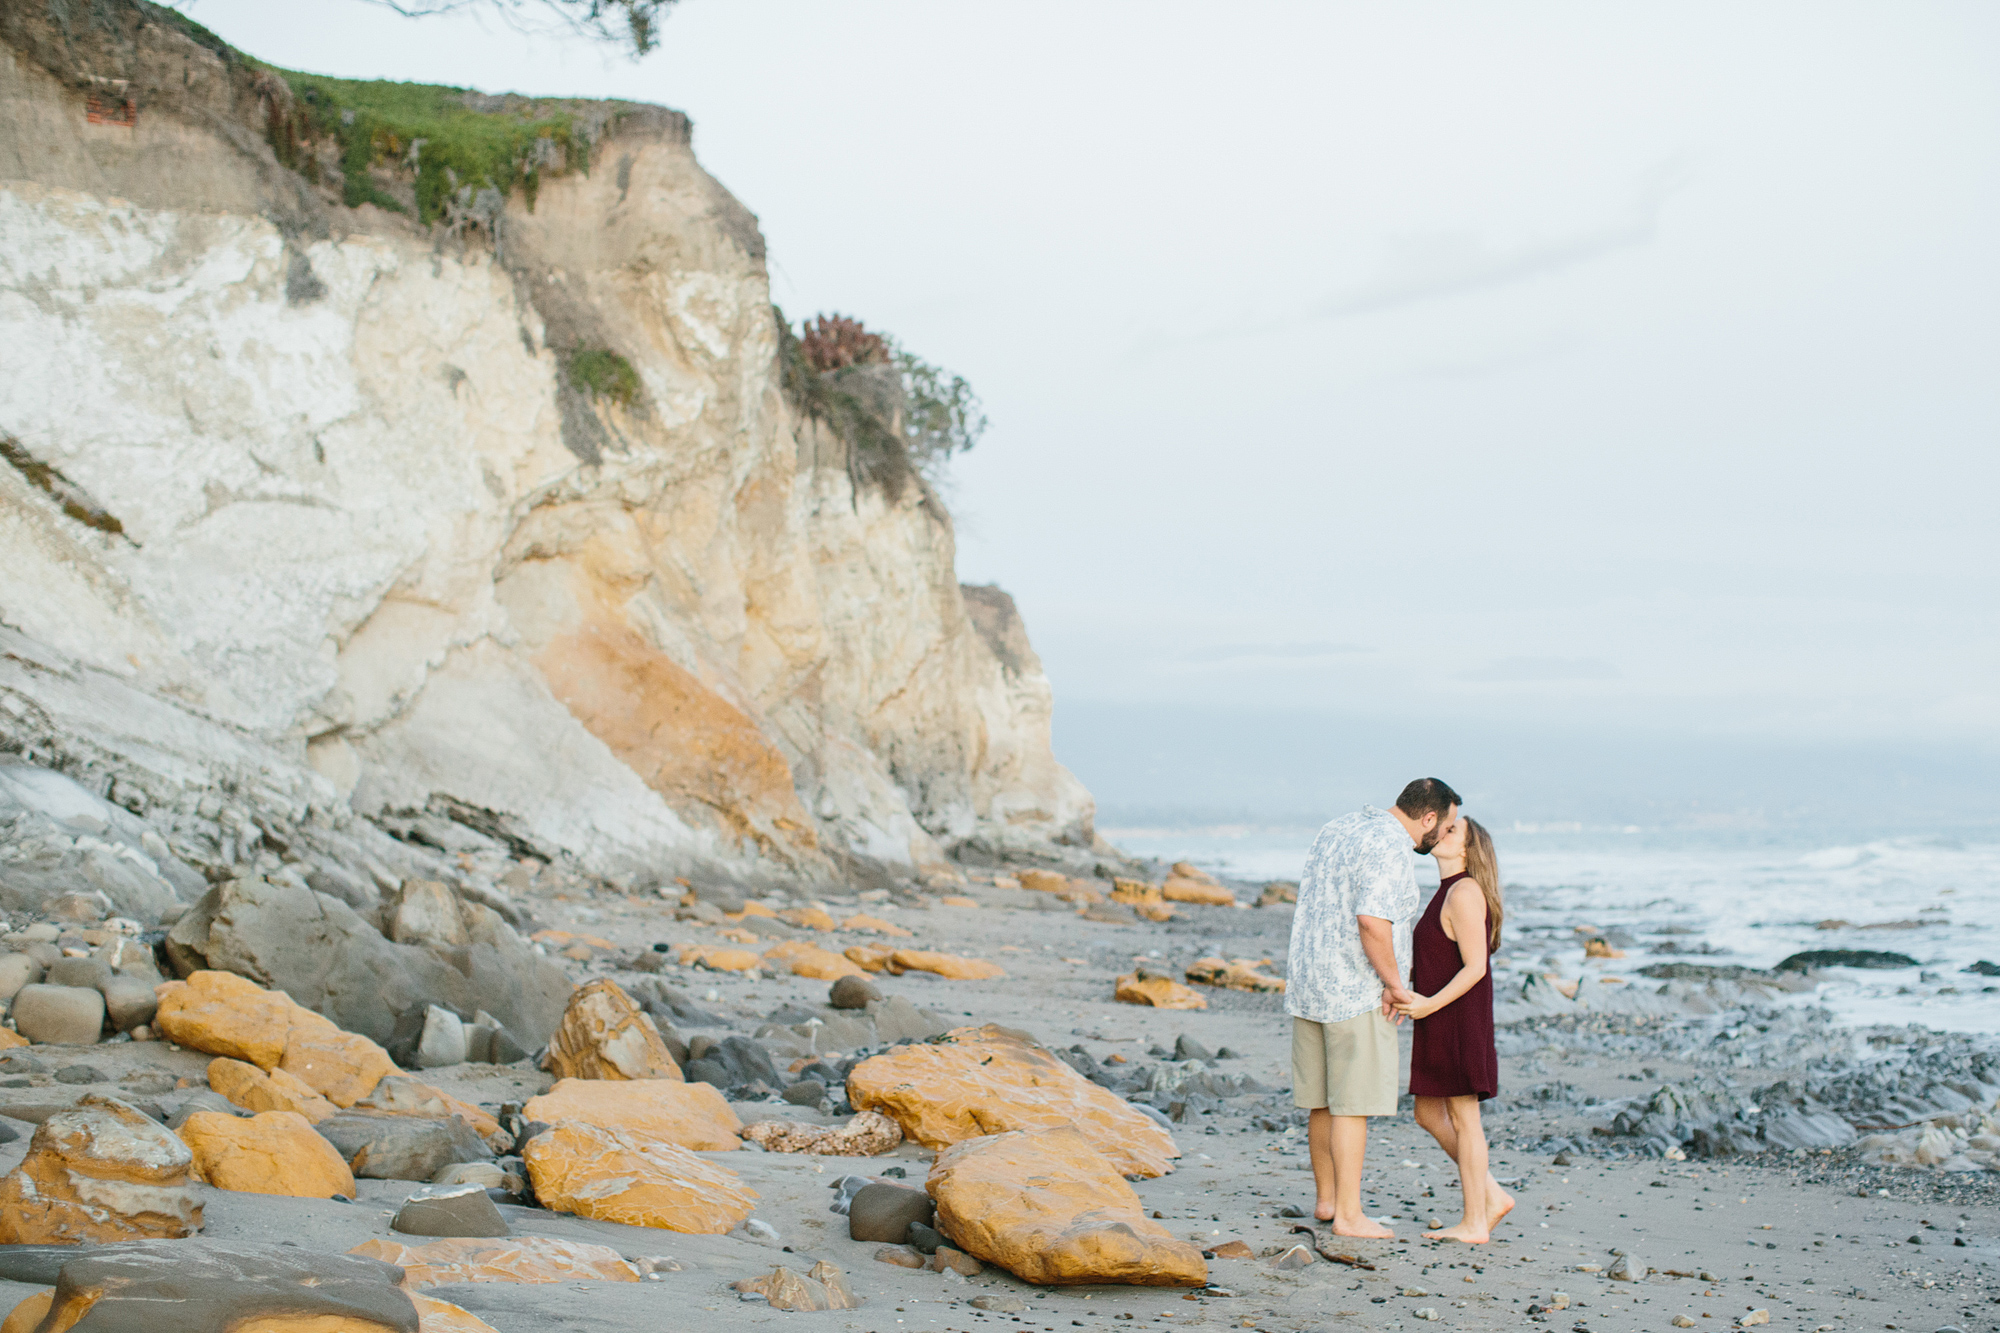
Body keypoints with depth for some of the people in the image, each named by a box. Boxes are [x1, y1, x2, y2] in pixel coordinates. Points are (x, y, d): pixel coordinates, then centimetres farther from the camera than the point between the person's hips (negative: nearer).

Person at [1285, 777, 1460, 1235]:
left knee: (1322, 1101, 15)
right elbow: (1372, 921, -26)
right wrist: (1396, 984, -16)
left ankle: (1326, 1198, 24)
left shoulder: (1339, 829, 14)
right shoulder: (1392, 848, -15)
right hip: (1358, 992, -9)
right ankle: (1348, 1215, -3)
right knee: (1352, 1104, -5)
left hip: (1308, 984, 9)